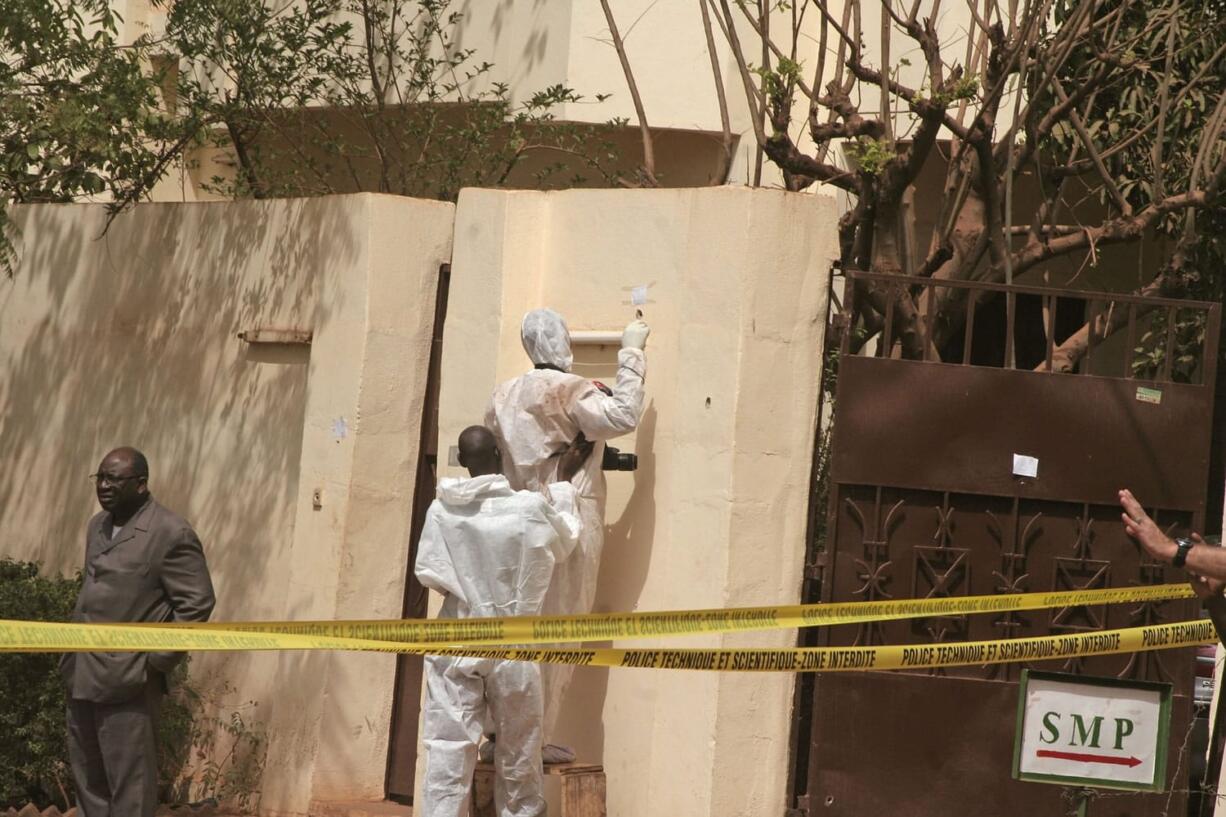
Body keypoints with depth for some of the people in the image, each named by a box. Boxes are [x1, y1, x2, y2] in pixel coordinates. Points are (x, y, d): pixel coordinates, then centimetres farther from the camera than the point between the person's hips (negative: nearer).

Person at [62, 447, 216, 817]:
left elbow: (197, 603, -12)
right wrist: (73, 651, 16)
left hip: (126, 680, -8)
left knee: (129, 785, -4)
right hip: (82, 675, 8)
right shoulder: (97, 526, 15)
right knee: (88, 778, 13)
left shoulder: (171, 534, -11)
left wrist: (158, 661, -13)